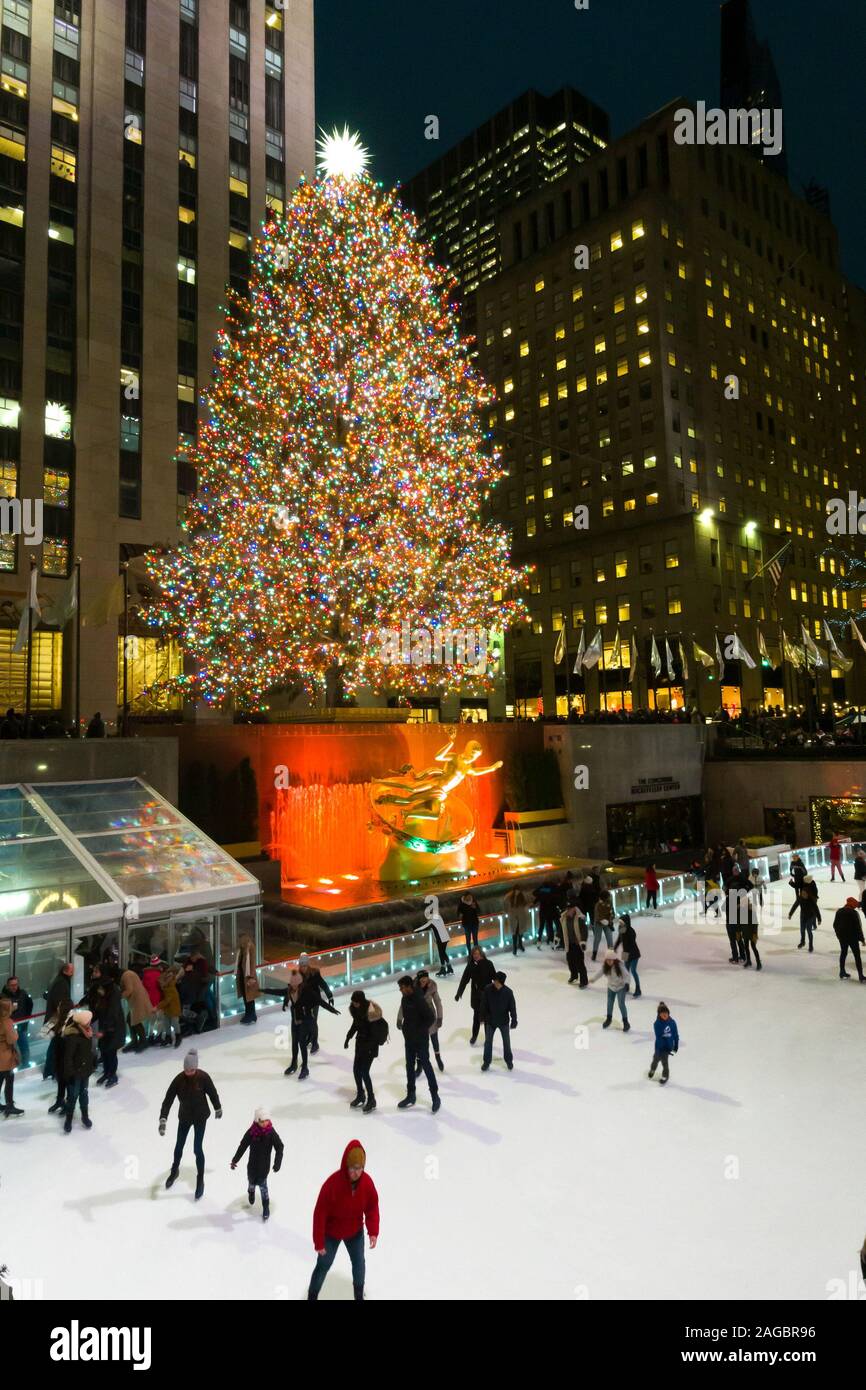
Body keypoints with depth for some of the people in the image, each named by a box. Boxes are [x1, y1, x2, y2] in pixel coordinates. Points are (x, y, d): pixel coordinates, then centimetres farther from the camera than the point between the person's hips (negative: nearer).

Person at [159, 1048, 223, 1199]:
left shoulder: (203, 1077, -25)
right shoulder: (179, 1079, -22)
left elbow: (212, 1093, -9)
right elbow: (168, 1099, -21)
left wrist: (218, 1109, 4)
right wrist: (163, 1119, -31)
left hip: (200, 1117, -2)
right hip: (184, 1117, 3)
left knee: (198, 1149, 0)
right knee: (179, 1146, 20)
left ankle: (200, 1180, 21)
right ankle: (174, 1171, 49)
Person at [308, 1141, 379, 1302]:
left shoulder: (367, 1182, -23)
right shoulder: (333, 1183, -36)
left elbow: (372, 1207, -7)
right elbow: (320, 1213, -27)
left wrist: (373, 1232, -16)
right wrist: (319, 1242, -21)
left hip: (355, 1232, 4)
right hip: (331, 1233, -4)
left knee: (359, 1263, 21)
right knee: (323, 1266, 13)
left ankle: (359, 1294, 50)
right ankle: (312, 1296, 40)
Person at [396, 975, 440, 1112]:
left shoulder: (419, 1000, -24)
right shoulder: (405, 999, 1)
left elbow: (431, 1017, -23)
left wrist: (419, 1030, -18)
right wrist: (405, 1027, 5)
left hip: (421, 1039, -8)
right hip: (409, 1039, 8)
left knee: (426, 1065, 0)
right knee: (409, 1066, 16)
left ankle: (435, 1096, 11)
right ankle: (410, 1095, 30)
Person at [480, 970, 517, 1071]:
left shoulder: (508, 992, -21)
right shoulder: (488, 989, -18)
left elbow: (512, 1007, -12)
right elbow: (484, 1004, -6)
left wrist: (514, 1020, -8)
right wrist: (483, 1016, 0)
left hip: (504, 1021, -1)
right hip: (490, 1020, 1)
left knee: (506, 1041, 16)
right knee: (488, 1041, 12)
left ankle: (509, 1060, 37)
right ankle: (486, 1061, 29)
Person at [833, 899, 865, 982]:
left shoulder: (839, 912, 4)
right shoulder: (854, 913, -16)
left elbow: (835, 925, 10)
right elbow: (858, 927, -15)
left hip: (842, 937, 6)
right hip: (852, 937, -6)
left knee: (843, 953, 17)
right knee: (857, 956, 1)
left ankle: (842, 972, 23)